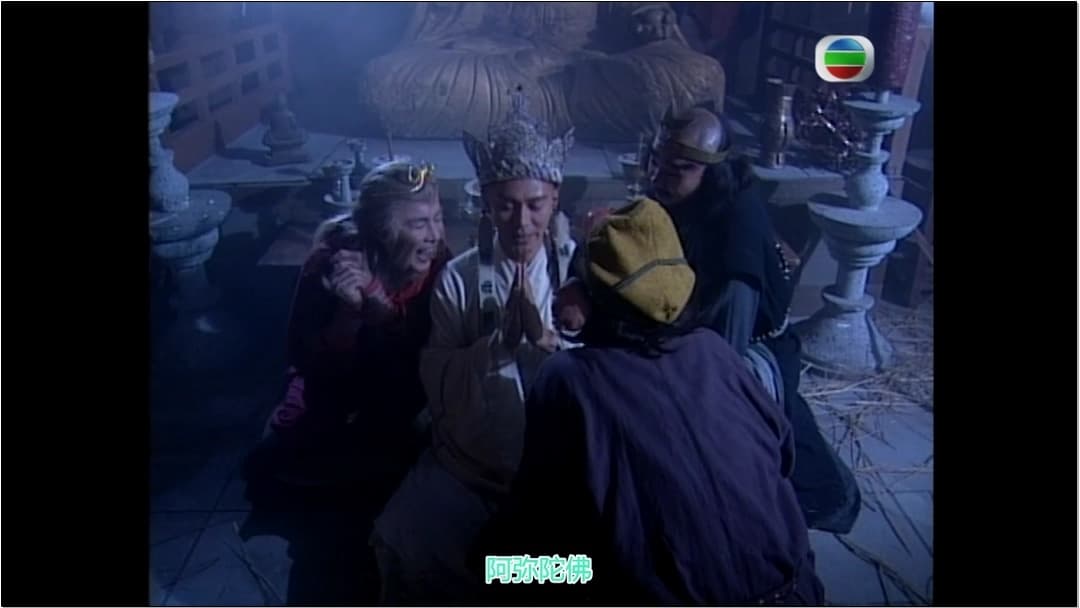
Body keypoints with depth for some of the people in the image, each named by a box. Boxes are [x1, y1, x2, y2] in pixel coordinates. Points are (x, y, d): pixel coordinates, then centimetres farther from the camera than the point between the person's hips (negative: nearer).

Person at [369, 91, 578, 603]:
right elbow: (438, 385, -8)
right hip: (467, 464, 1)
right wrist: (502, 338, -22)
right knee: (404, 549, -17)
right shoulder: (458, 278, -2)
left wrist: (545, 337, -25)